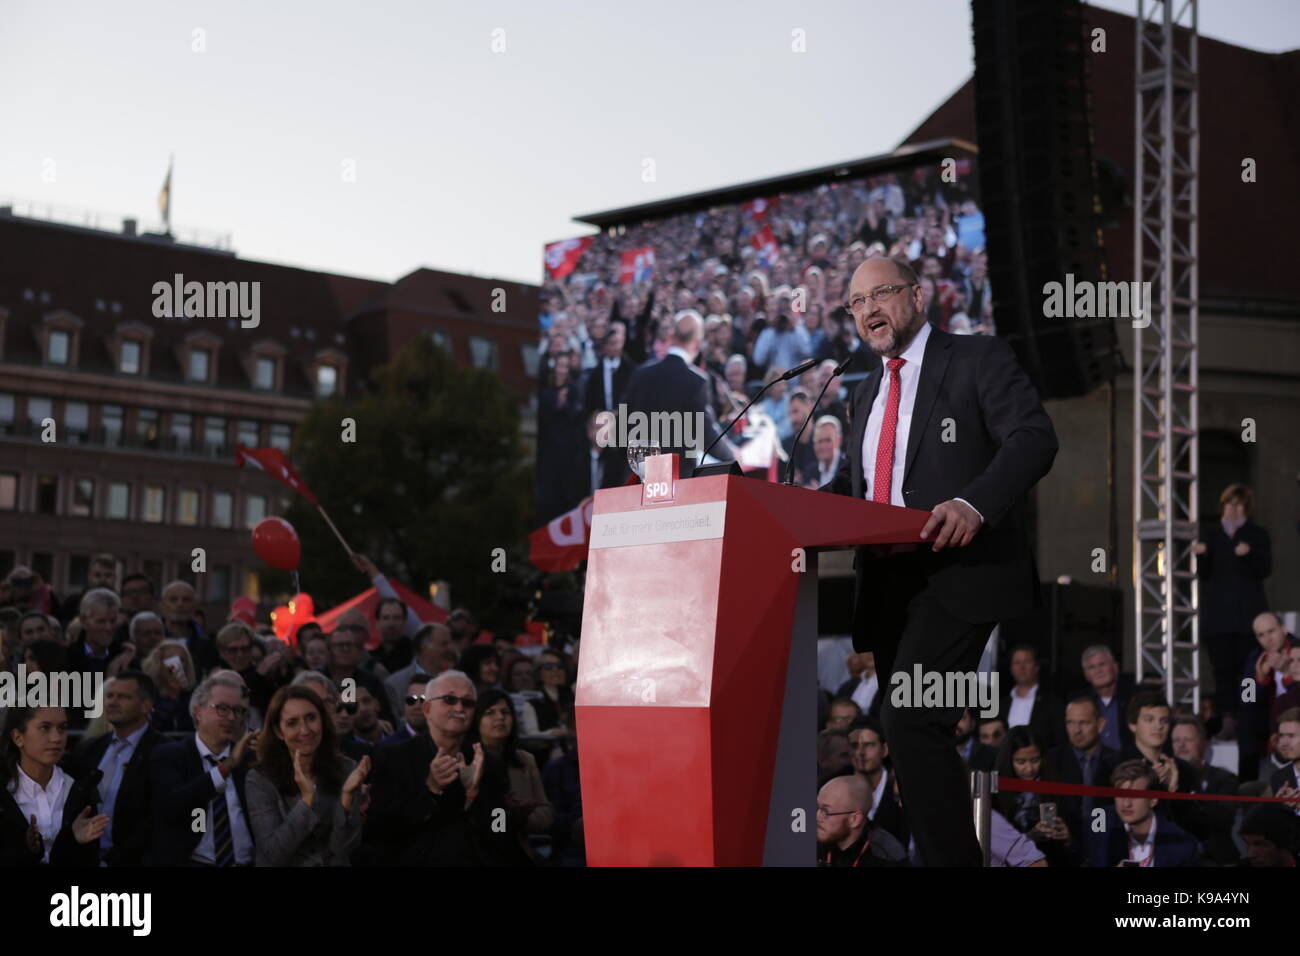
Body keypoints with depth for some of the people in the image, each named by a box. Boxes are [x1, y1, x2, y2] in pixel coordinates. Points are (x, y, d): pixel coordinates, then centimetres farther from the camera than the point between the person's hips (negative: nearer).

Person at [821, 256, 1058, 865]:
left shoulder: (979, 360, 1)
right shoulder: (868, 394, 23)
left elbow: (1033, 438, -12)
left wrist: (974, 504, -29)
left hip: (956, 574, -8)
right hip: (887, 582, 8)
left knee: (911, 721, -21)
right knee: (910, 730, 9)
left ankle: (954, 858, -19)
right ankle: (937, 853, 17)